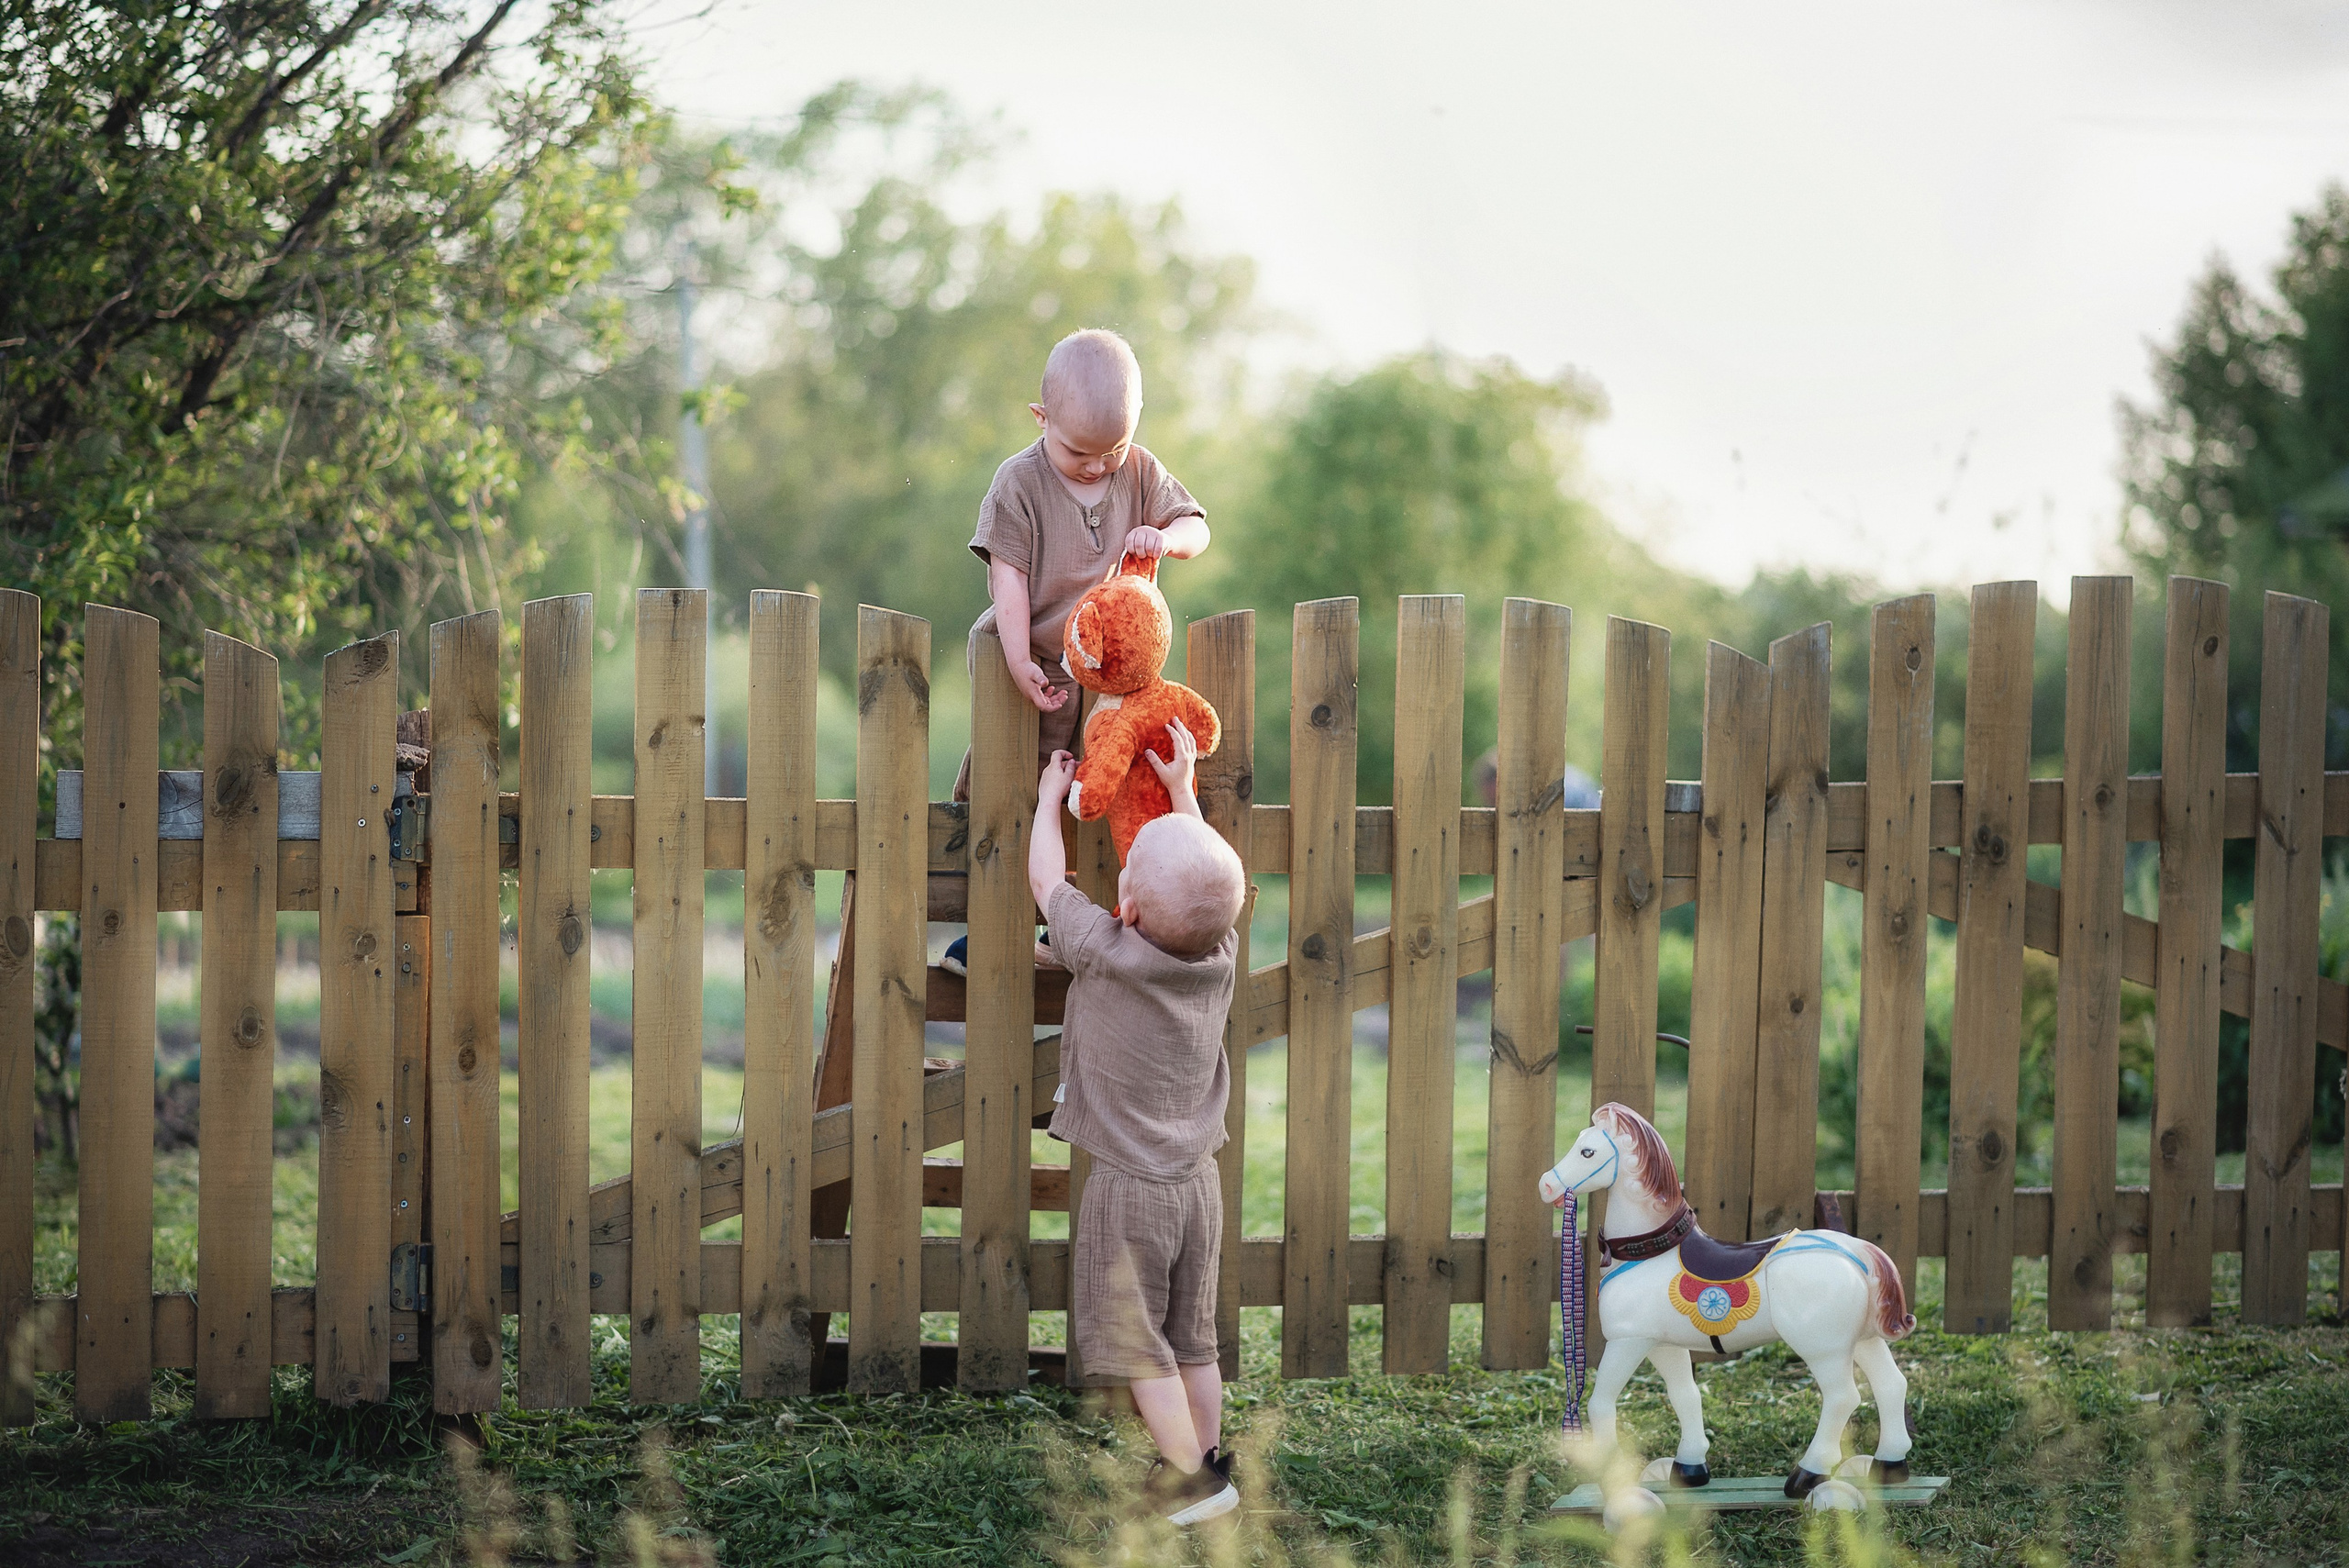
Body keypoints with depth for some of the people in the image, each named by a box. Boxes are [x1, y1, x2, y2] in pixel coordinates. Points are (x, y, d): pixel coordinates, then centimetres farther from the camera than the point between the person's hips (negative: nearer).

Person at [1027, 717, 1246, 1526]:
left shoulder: (1104, 955, -22)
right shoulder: (1222, 955, -9)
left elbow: (1045, 879, -5)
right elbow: (1208, 883, 13)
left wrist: (1050, 798, 11)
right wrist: (1184, 789, 20)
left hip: (1127, 1186, -5)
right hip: (1199, 1178, 5)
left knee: (1135, 1342, 5)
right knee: (1194, 1340, 16)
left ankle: (1191, 1476, 5)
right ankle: (1210, 1457, 25)